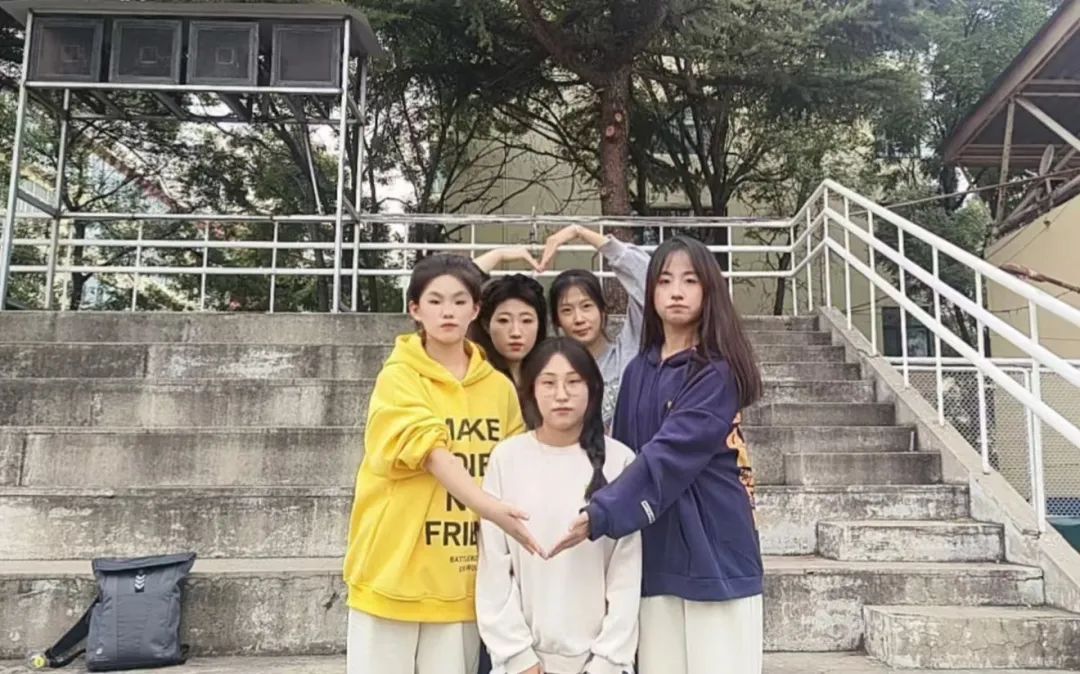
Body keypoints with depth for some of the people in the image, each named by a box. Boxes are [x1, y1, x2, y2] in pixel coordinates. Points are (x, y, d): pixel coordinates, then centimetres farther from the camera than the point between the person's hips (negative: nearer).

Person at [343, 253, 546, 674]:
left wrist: (518, 529, 0)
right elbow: (433, 454, -21)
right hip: (393, 571, -3)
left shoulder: (499, 387, 6)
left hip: (461, 580, 3)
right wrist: (490, 508, -33)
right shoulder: (397, 378, -7)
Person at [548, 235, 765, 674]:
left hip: (715, 552, -5)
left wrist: (599, 515, -26)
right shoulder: (637, 372, 10)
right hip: (655, 556, 5)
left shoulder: (717, 372, -8)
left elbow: (669, 454, -20)